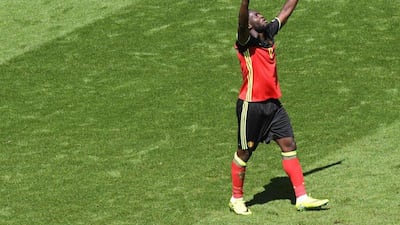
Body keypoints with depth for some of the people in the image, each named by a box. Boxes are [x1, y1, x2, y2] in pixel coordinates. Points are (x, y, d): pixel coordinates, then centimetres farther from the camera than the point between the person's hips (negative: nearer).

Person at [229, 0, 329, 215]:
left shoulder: (269, 34, 8)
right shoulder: (246, 42, -14)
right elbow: (242, 22, -35)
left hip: (273, 103, 7)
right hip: (251, 105, -7)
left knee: (289, 145, 3)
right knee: (244, 153, 5)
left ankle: (301, 197, 5)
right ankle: (236, 199, 20)